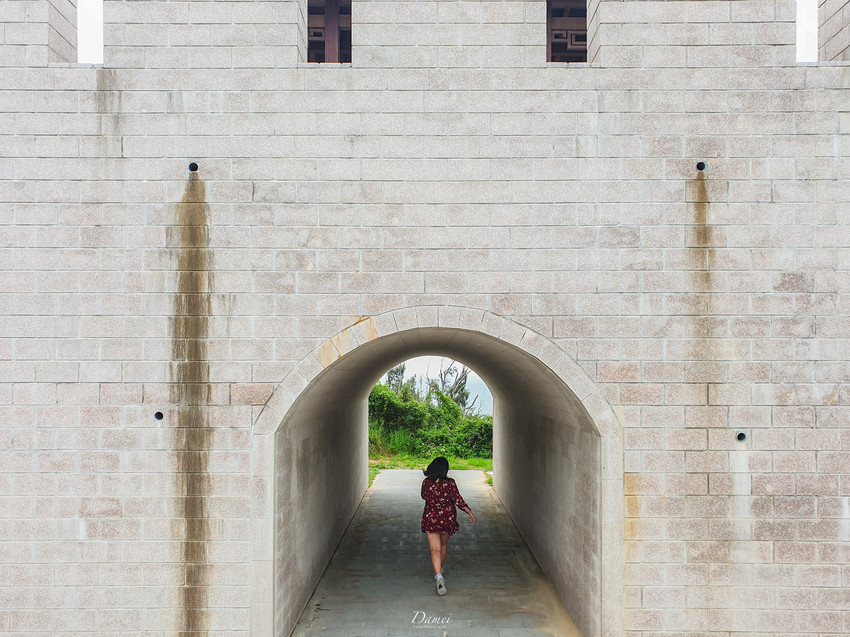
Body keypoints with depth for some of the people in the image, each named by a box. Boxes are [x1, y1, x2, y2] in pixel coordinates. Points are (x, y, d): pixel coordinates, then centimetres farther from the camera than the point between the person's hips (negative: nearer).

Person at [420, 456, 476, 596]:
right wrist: (469, 512, -6)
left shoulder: (426, 482, -7)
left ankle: (439, 576, -26)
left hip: (431, 518, -1)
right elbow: (458, 500, -14)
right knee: (444, 545, 24)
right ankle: (439, 570, 42)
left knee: (435, 549, -6)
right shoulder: (450, 483, -13)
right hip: (448, 518, 1)